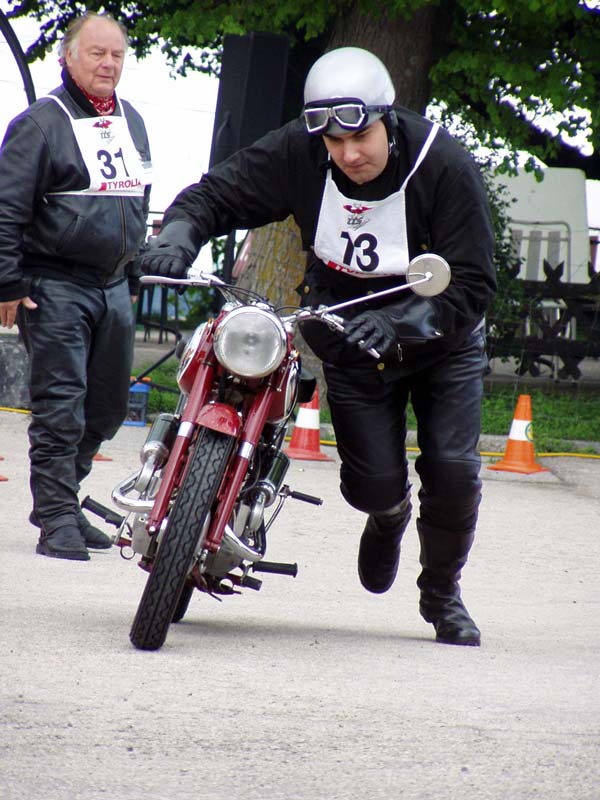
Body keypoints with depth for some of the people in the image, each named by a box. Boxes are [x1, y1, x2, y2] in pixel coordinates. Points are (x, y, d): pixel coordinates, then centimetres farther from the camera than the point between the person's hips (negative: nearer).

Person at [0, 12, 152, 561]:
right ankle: (59, 519, -6)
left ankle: (58, 496, 24)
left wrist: (133, 277, 24)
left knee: (109, 407, 11)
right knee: (60, 408, -9)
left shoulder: (131, 122, 15)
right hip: (55, 287, -7)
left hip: (114, 288, 7)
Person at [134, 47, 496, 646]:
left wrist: (398, 322, -44)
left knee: (453, 471, -12)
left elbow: (470, 287, -28)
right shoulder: (298, 153, -20)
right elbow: (215, 194, -14)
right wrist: (176, 237, -36)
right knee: (374, 482, -6)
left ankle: (442, 593, 17)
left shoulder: (445, 166, -27)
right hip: (350, 335, 2)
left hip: (441, 334, -2)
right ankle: (389, 512, 35)